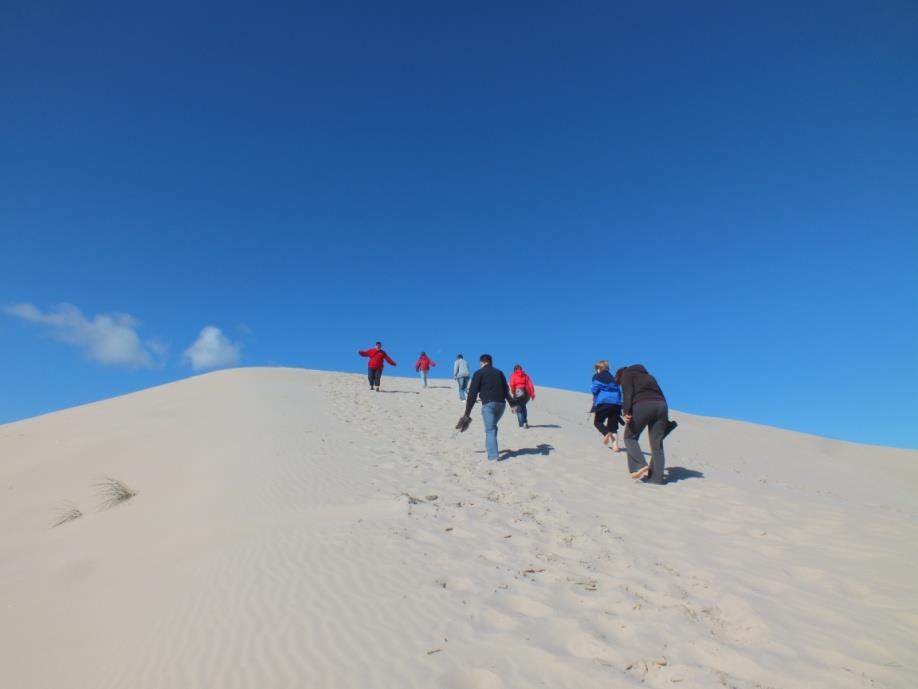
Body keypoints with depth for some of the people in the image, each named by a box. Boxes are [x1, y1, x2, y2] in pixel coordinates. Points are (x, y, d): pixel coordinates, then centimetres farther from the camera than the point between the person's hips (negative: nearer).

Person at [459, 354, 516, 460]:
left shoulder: (479, 373, 4)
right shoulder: (499, 372, 19)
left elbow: (472, 393, -2)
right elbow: (506, 390, 16)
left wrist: (467, 412, 0)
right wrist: (512, 404, 18)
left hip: (488, 404, -5)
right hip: (501, 403, 5)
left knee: (490, 429, -4)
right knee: (492, 426, 24)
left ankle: (493, 455, -11)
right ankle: (490, 447, 29)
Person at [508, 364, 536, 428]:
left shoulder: (513, 375, 9)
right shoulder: (526, 375, 15)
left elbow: (512, 385, -8)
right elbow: (530, 384, 3)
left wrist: (512, 393, -4)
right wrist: (532, 394, -1)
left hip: (518, 393, -3)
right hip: (526, 393, 3)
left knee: (519, 409, 8)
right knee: (523, 406, 27)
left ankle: (522, 425, -2)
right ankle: (525, 422, 18)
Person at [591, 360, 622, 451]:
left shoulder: (597, 376, 7)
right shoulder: (612, 378, 24)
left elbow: (594, 390, -1)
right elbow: (619, 390, 22)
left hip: (604, 402, -5)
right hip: (617, 403, 5)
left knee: (597, 421, 10)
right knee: (613, 426, 11)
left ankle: (606, 433, -21)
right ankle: (615, 446, -8)